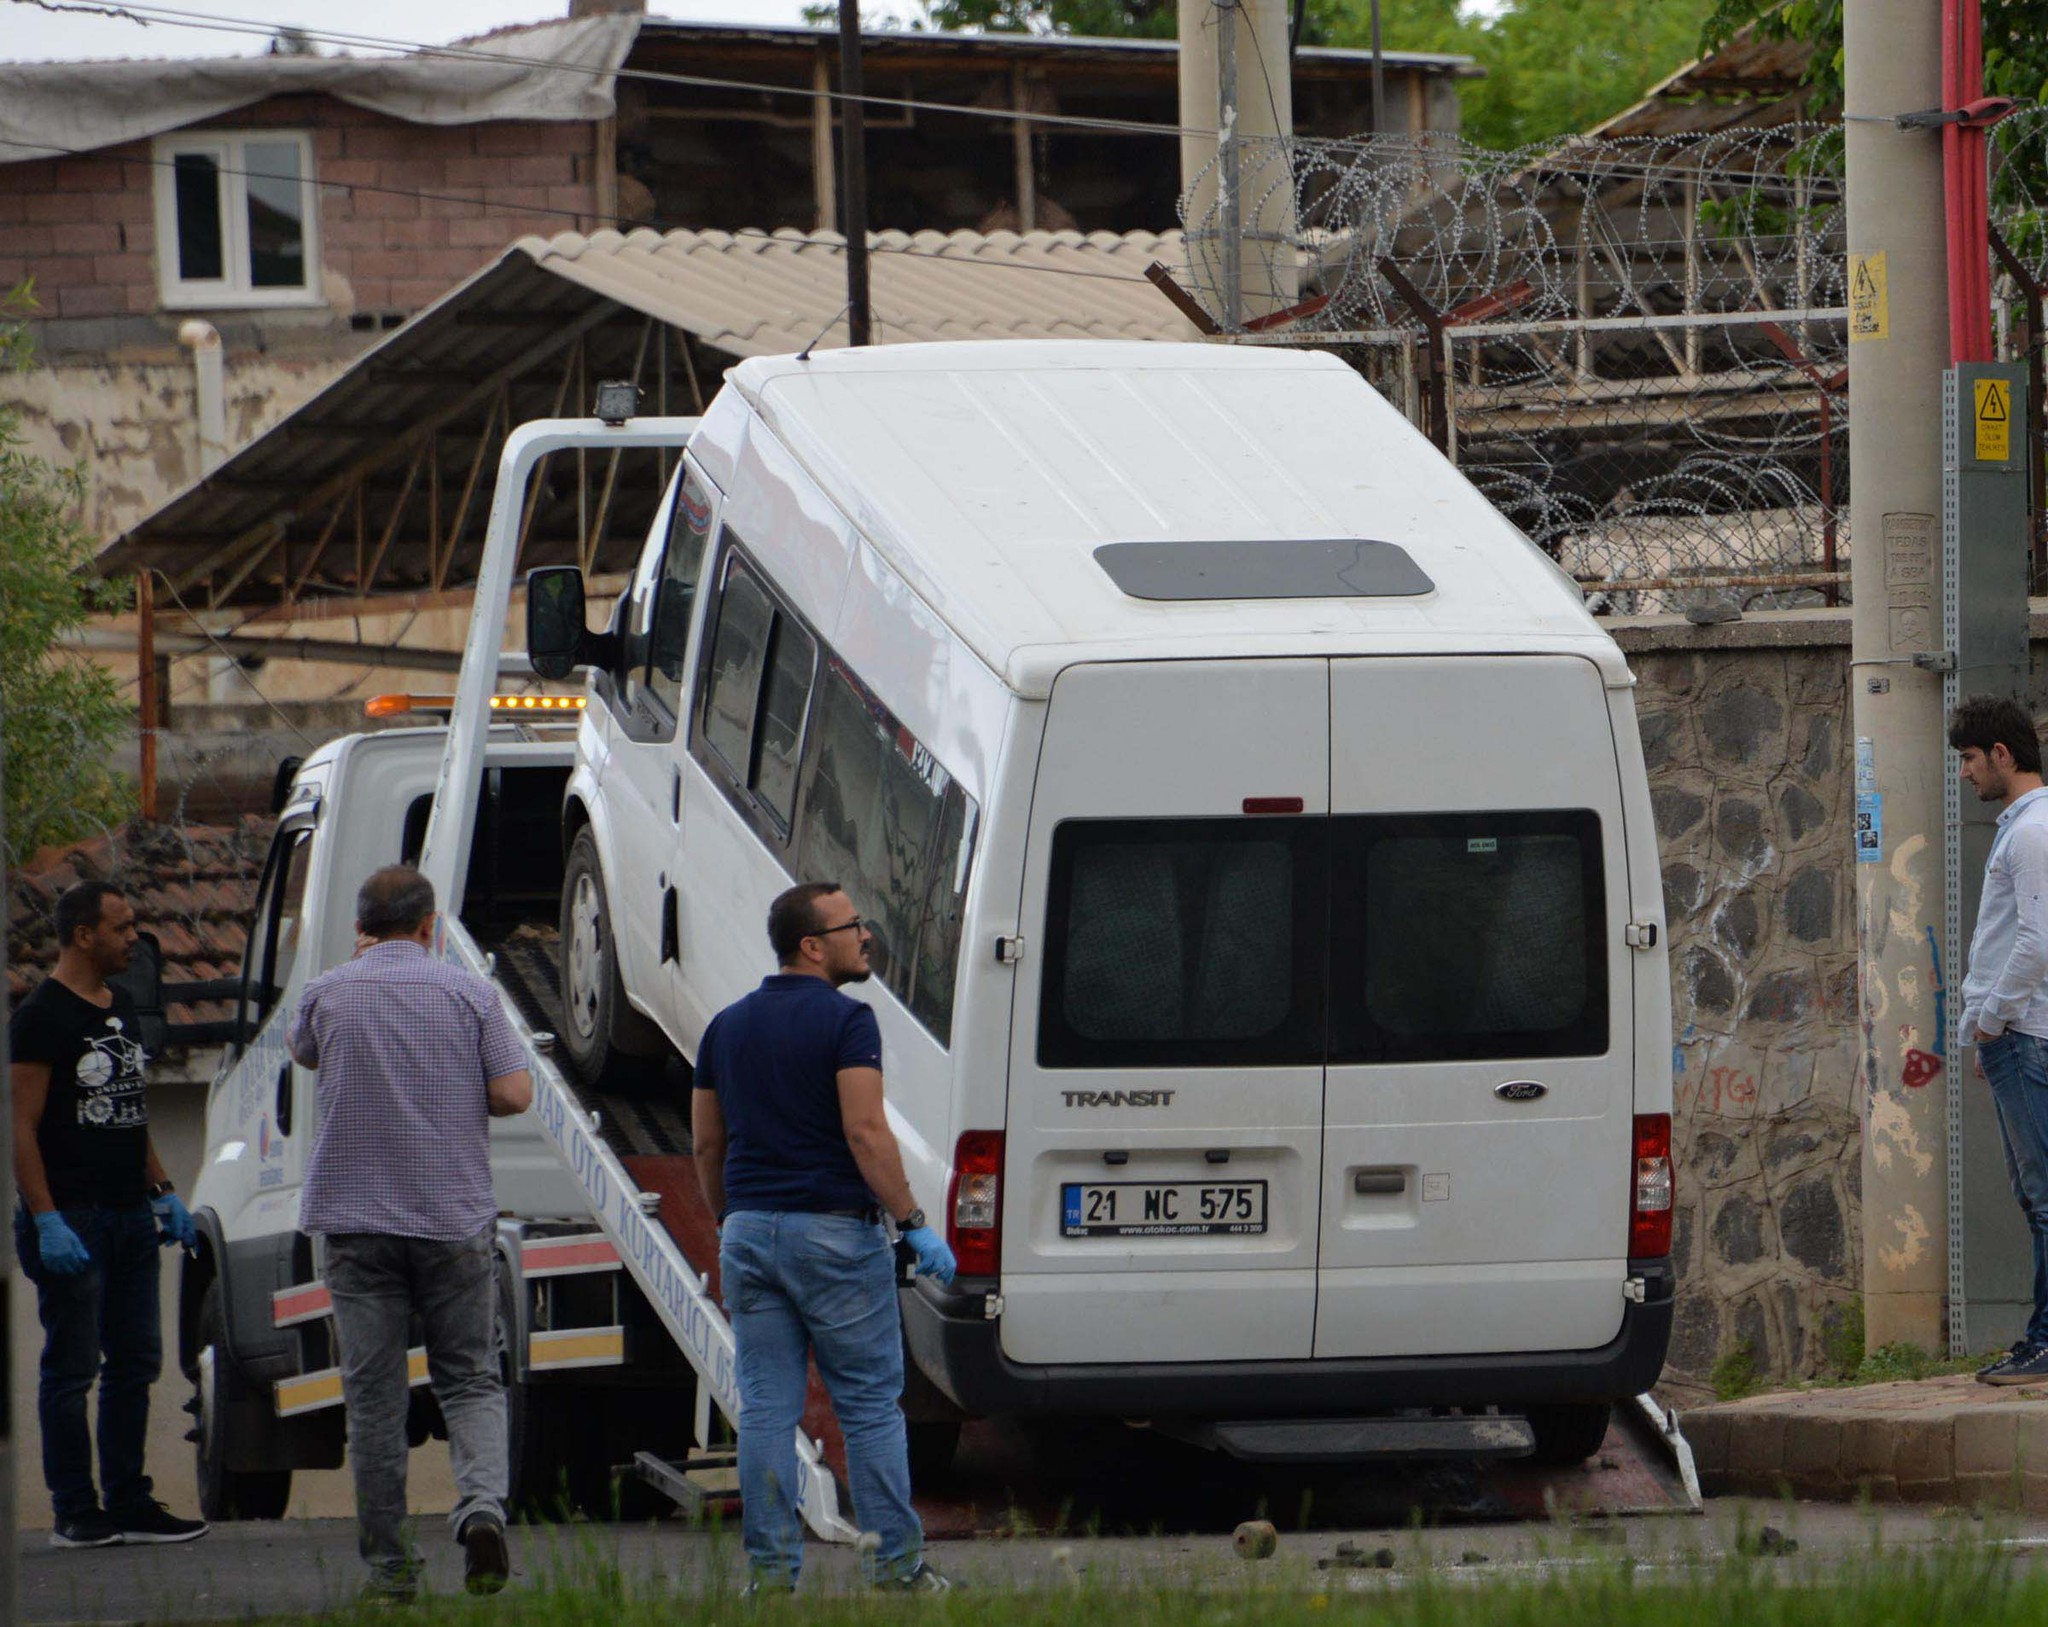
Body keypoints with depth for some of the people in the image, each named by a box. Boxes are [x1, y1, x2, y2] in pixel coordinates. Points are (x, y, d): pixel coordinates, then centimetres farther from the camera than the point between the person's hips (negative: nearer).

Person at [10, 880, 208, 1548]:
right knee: (72, 1366, -4)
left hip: (131, 1217, 8)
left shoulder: (122, 1010, 16)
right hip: (71, 1218, -8)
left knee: (135, 1362, 9)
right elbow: (22, 1128, -14)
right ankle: (74, 1512, -1)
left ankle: (128, 1502, 15)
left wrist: (162, 1192, 19)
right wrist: (46, 1220, -20)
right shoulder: (42, 1017, -10)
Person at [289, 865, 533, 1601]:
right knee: (469, 1379, 10)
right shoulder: (467, 993, -1)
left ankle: (388, 1563, 4)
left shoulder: (328, 994, 1)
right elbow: (514, 1092, -5)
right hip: (455, 1216, 0)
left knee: (373, 1396, 4)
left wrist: (361, 962, 24)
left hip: (359, 1217, 0)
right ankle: (482, 1505, -16)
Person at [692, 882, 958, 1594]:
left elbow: (706, 1143, 13)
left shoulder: (728, 1027, 10)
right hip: (835, 1233, -5)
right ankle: (895, 1566, 3)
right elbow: (866, 1133, -18)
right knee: (870, 1405, 2)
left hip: (750, 1234, 5)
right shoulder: (845, 1021, -10)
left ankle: (769, 1569, 3)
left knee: (766, 1409, 5)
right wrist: (914, 1223, -13)